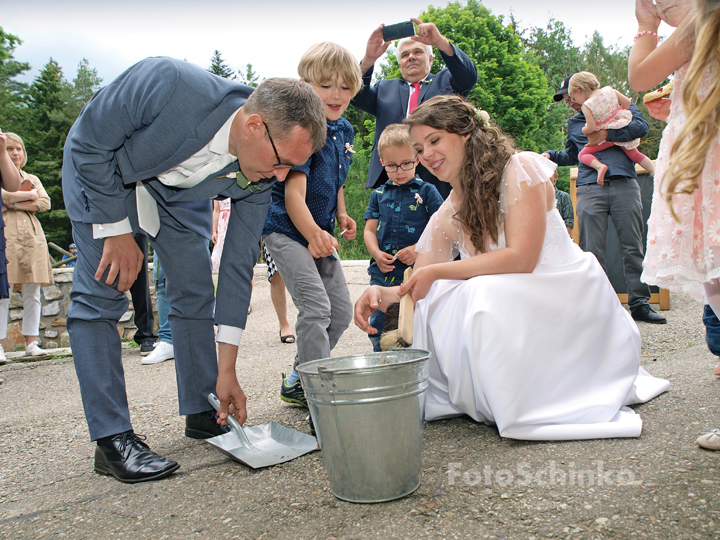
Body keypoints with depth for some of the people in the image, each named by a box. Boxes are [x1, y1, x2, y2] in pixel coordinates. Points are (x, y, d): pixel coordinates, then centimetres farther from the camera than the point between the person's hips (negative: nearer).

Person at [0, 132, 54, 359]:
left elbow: (45, 203, 5)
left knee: (32, 293, 2)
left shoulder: (32, 179, 23)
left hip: (32, 235, 4)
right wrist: (29, 195, 1)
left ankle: (31, 342, 6)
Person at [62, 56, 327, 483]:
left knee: (195, 288, -3)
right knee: (101, 293, -13)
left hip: (176, 188, 4)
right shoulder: (167, 82, -41)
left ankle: (200, 412, 12)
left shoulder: (259, 178, -25)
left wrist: (227, 370, -16)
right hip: (100, 168, -3)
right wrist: (117, 228, -22)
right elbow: (90, 143, -25)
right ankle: (111, 438, -7)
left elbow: (238, 264, -18)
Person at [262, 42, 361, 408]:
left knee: (342, 311, 9)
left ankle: (297, 381, 22)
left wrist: (341, 215, 7)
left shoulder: (344, 130, 7)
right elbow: (294, 191, -30)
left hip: (321, 232, 9)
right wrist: (313, 234, -45)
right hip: (286, 229, -9)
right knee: (315, 307, -18)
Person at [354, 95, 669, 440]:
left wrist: (436, 273, -22)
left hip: (566, 292, -6)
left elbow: (521, 258, -22)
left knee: (485, 295, -32)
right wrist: (382, 294, -24)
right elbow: (416, 289, -1)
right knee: (436, 306, -17)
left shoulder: (520, 169, -13)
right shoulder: (445, 218, 4)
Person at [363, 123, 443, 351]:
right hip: (382, 273, 4)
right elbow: (369, 230, 12)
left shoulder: (427, 191, 2)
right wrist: (377, 254, -6)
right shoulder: (378, 195, 12)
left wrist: (418, 248, -16)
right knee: (378, 327, 8)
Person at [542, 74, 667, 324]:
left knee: (633, 247, -4)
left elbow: (641, 126, -1)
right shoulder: (574, 123, 26)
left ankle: (640, 304, 2)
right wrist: (551, 156, 19)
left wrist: (606, 134, -8)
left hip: (624, 185, -2)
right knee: (592, 251, -6)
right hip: (590, 189, 3)